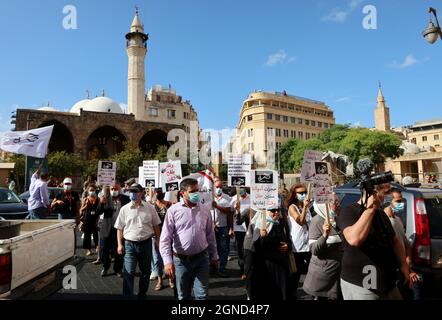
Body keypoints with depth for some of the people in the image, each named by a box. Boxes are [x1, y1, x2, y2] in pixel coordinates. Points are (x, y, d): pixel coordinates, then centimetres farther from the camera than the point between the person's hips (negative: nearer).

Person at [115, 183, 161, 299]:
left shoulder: (150, 208, -2)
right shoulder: (124, 209, -1)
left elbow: (156, 226, 4)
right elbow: (120, 228, 4)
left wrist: (158, 241, 1)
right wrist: (120, 244, -1)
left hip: (146, 243, 1)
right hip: (129, 244, -1)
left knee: (145, 271, 16)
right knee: (129, 273, -3)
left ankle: (142, 294, 35)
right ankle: (127, 297, 9)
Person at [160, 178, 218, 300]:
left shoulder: (204, 210, 1)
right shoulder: (173, 210, -9)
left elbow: (210, 235, 9)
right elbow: (165, 238, -10)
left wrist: (214, 256, 13)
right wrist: (167, 261, -17)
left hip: (202, 258, 2)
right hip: (181, 260, -1)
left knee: (202, 295, 7)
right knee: (183, 296, 16)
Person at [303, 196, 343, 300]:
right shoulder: (317, 221, -15)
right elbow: (314, 250, -21)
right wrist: (325, 235, -33)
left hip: (339, 270, 6)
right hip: (322, 272, -6)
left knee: (337, 297, 12)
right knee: (321, 297, 5)